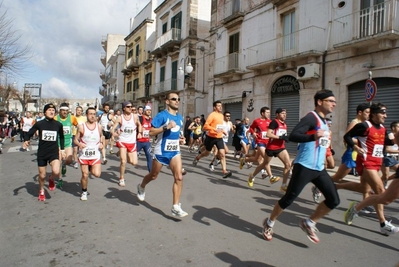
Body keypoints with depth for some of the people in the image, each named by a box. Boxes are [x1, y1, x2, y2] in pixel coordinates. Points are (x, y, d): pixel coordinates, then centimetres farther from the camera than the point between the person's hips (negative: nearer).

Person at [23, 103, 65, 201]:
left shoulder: (58, 124, -2)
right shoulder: (39, 124, -6)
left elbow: (61, 137, 14)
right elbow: (29, 134, 2)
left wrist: (62, 149, 12)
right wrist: (26, 140, -19)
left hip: (54, 152, 0)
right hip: (41, 153, 0)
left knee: (56, 172, -24)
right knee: (42, 175, 10)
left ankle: (51, 179, 13)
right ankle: (41, 191, 40)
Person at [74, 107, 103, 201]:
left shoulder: (99, 126, 1)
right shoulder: (81, 126, -5)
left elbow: (102, 136, 18)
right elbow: (75, 139, -1)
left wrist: (102, 143, -2)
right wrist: (79, 144, -23)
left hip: (95, 155, 1)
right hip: (84, 155, -1)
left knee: (97, 174, -11)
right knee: (85, 175, 3)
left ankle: (91, 169, 24)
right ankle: (84, 192, 28)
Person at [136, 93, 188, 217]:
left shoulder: (180, 117, 8)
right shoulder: (162, 115, -13)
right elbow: (151, 132, -19)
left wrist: (181, 139, 4)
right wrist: (166, 127, -28)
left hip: (175, 151, 5)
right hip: (161, 151, -5)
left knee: (179, 177, -10)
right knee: (153, 176, 16)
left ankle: (176, 207, -3)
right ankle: (141, 187, 49)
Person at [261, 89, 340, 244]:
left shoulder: (324, 121, 16)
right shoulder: (311, 117, -13)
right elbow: (292, 136, -27)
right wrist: (313, 137, -39)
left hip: (319, 168, 9)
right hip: (304, 167, -9)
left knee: (333, 200, 3)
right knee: (289, 198, 0)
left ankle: (309, 223, 20)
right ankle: (269, 223, 22)